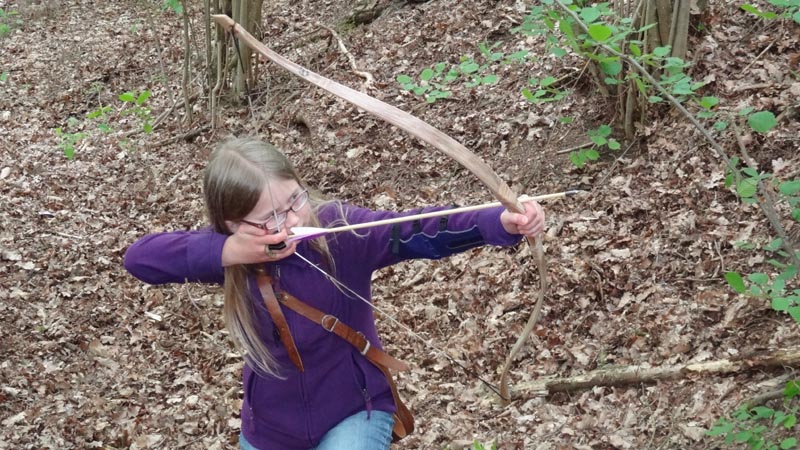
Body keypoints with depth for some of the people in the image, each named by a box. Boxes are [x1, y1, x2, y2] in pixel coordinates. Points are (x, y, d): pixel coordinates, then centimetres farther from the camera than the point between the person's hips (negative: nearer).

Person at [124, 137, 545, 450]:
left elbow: (417, 232, -38)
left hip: (353, 412, -3)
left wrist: (500, 223, -55)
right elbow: (139, 256, -23)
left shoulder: (338, 229, -25)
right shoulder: (235, 251, -17)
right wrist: (225, 252, -36)